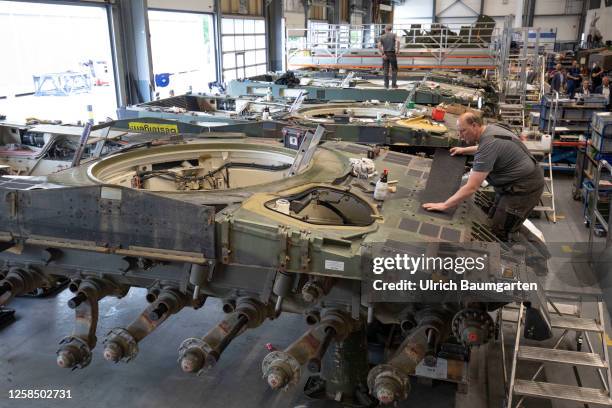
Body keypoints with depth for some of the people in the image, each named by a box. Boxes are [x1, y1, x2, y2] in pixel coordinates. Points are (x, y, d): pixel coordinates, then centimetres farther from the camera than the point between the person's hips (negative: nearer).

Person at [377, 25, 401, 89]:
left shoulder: (382, 37, 5)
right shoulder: (394, 35, 1)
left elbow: (379, 45, -9)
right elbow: (398, 41, -20)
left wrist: (382, 54, -10)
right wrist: (397, 50, -14)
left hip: (385, 54, 2)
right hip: (392, 54, -2)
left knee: (386, 70, 8)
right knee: (394, 70, 7)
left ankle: (386, 84, 9)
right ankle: (394, 84, 2)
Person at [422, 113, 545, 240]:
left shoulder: (489, 143, -28)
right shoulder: (490, 129, 1)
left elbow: (471, 188, -29)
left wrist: (444, 205, -25)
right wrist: (465, 150, 23)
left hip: (525, 188, -10)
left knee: (498, 233, -9)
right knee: (493, 220, 15)